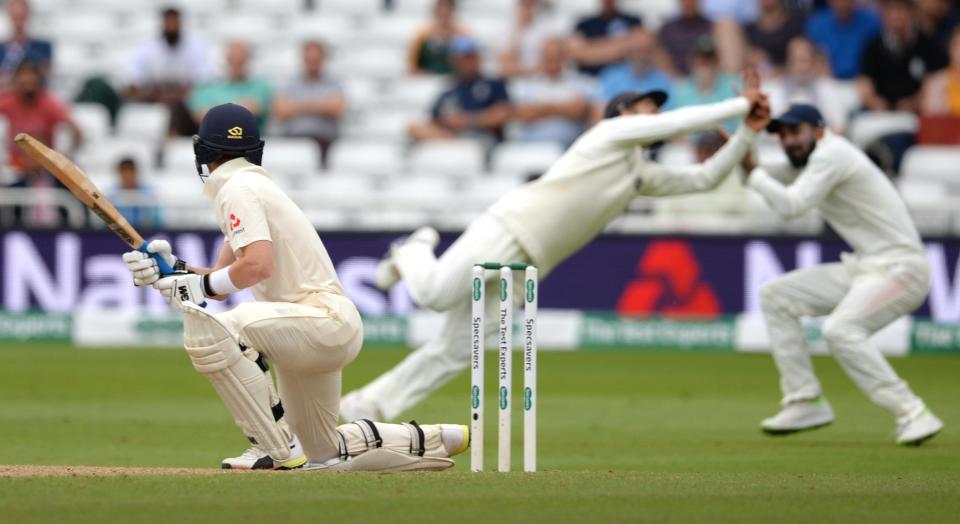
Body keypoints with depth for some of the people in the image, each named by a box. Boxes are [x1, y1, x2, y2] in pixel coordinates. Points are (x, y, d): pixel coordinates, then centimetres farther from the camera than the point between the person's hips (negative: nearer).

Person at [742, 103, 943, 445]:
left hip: (899, 269, -10)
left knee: (840, 329, -32)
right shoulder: (810, 161, 16)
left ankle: (912, 414, -29)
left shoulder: (831, 154, -14)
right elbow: (761, 180, 17)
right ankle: (806, 403, 8)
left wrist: (754, 172, -11)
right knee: (775, 295, 10)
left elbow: (790, 205, -23)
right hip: (862, 269, 10)